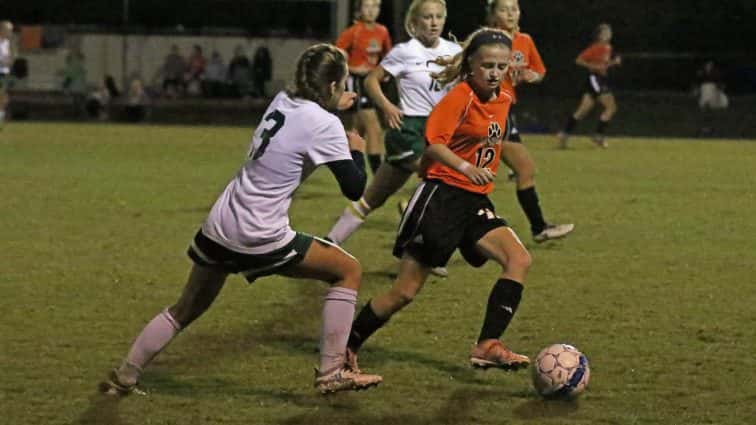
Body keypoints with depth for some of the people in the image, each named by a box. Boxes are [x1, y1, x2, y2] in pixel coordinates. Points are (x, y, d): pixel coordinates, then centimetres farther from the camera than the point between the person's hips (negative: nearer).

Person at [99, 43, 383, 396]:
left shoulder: (282, 101, 9)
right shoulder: (324, 125, -12)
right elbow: (355, 189, -10)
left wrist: (334, 107, 29)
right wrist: (357, 151, 6)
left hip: (219, 227, 7)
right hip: (260, 239, -7)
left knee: (186, 309, 25)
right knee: (349, 270, 9)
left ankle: (124, 377, 27)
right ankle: (331, 373, 7)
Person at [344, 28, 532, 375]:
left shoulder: (504, 100, 9)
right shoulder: (460, 97, -13)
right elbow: (434, 144, -25)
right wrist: (466, 169, -38)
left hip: (475, 202, 7)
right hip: (442, 196, -7)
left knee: (519, 259, -17)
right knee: (405, 292, -4)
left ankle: (487, 346, -20)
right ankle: (346, 346, 14)